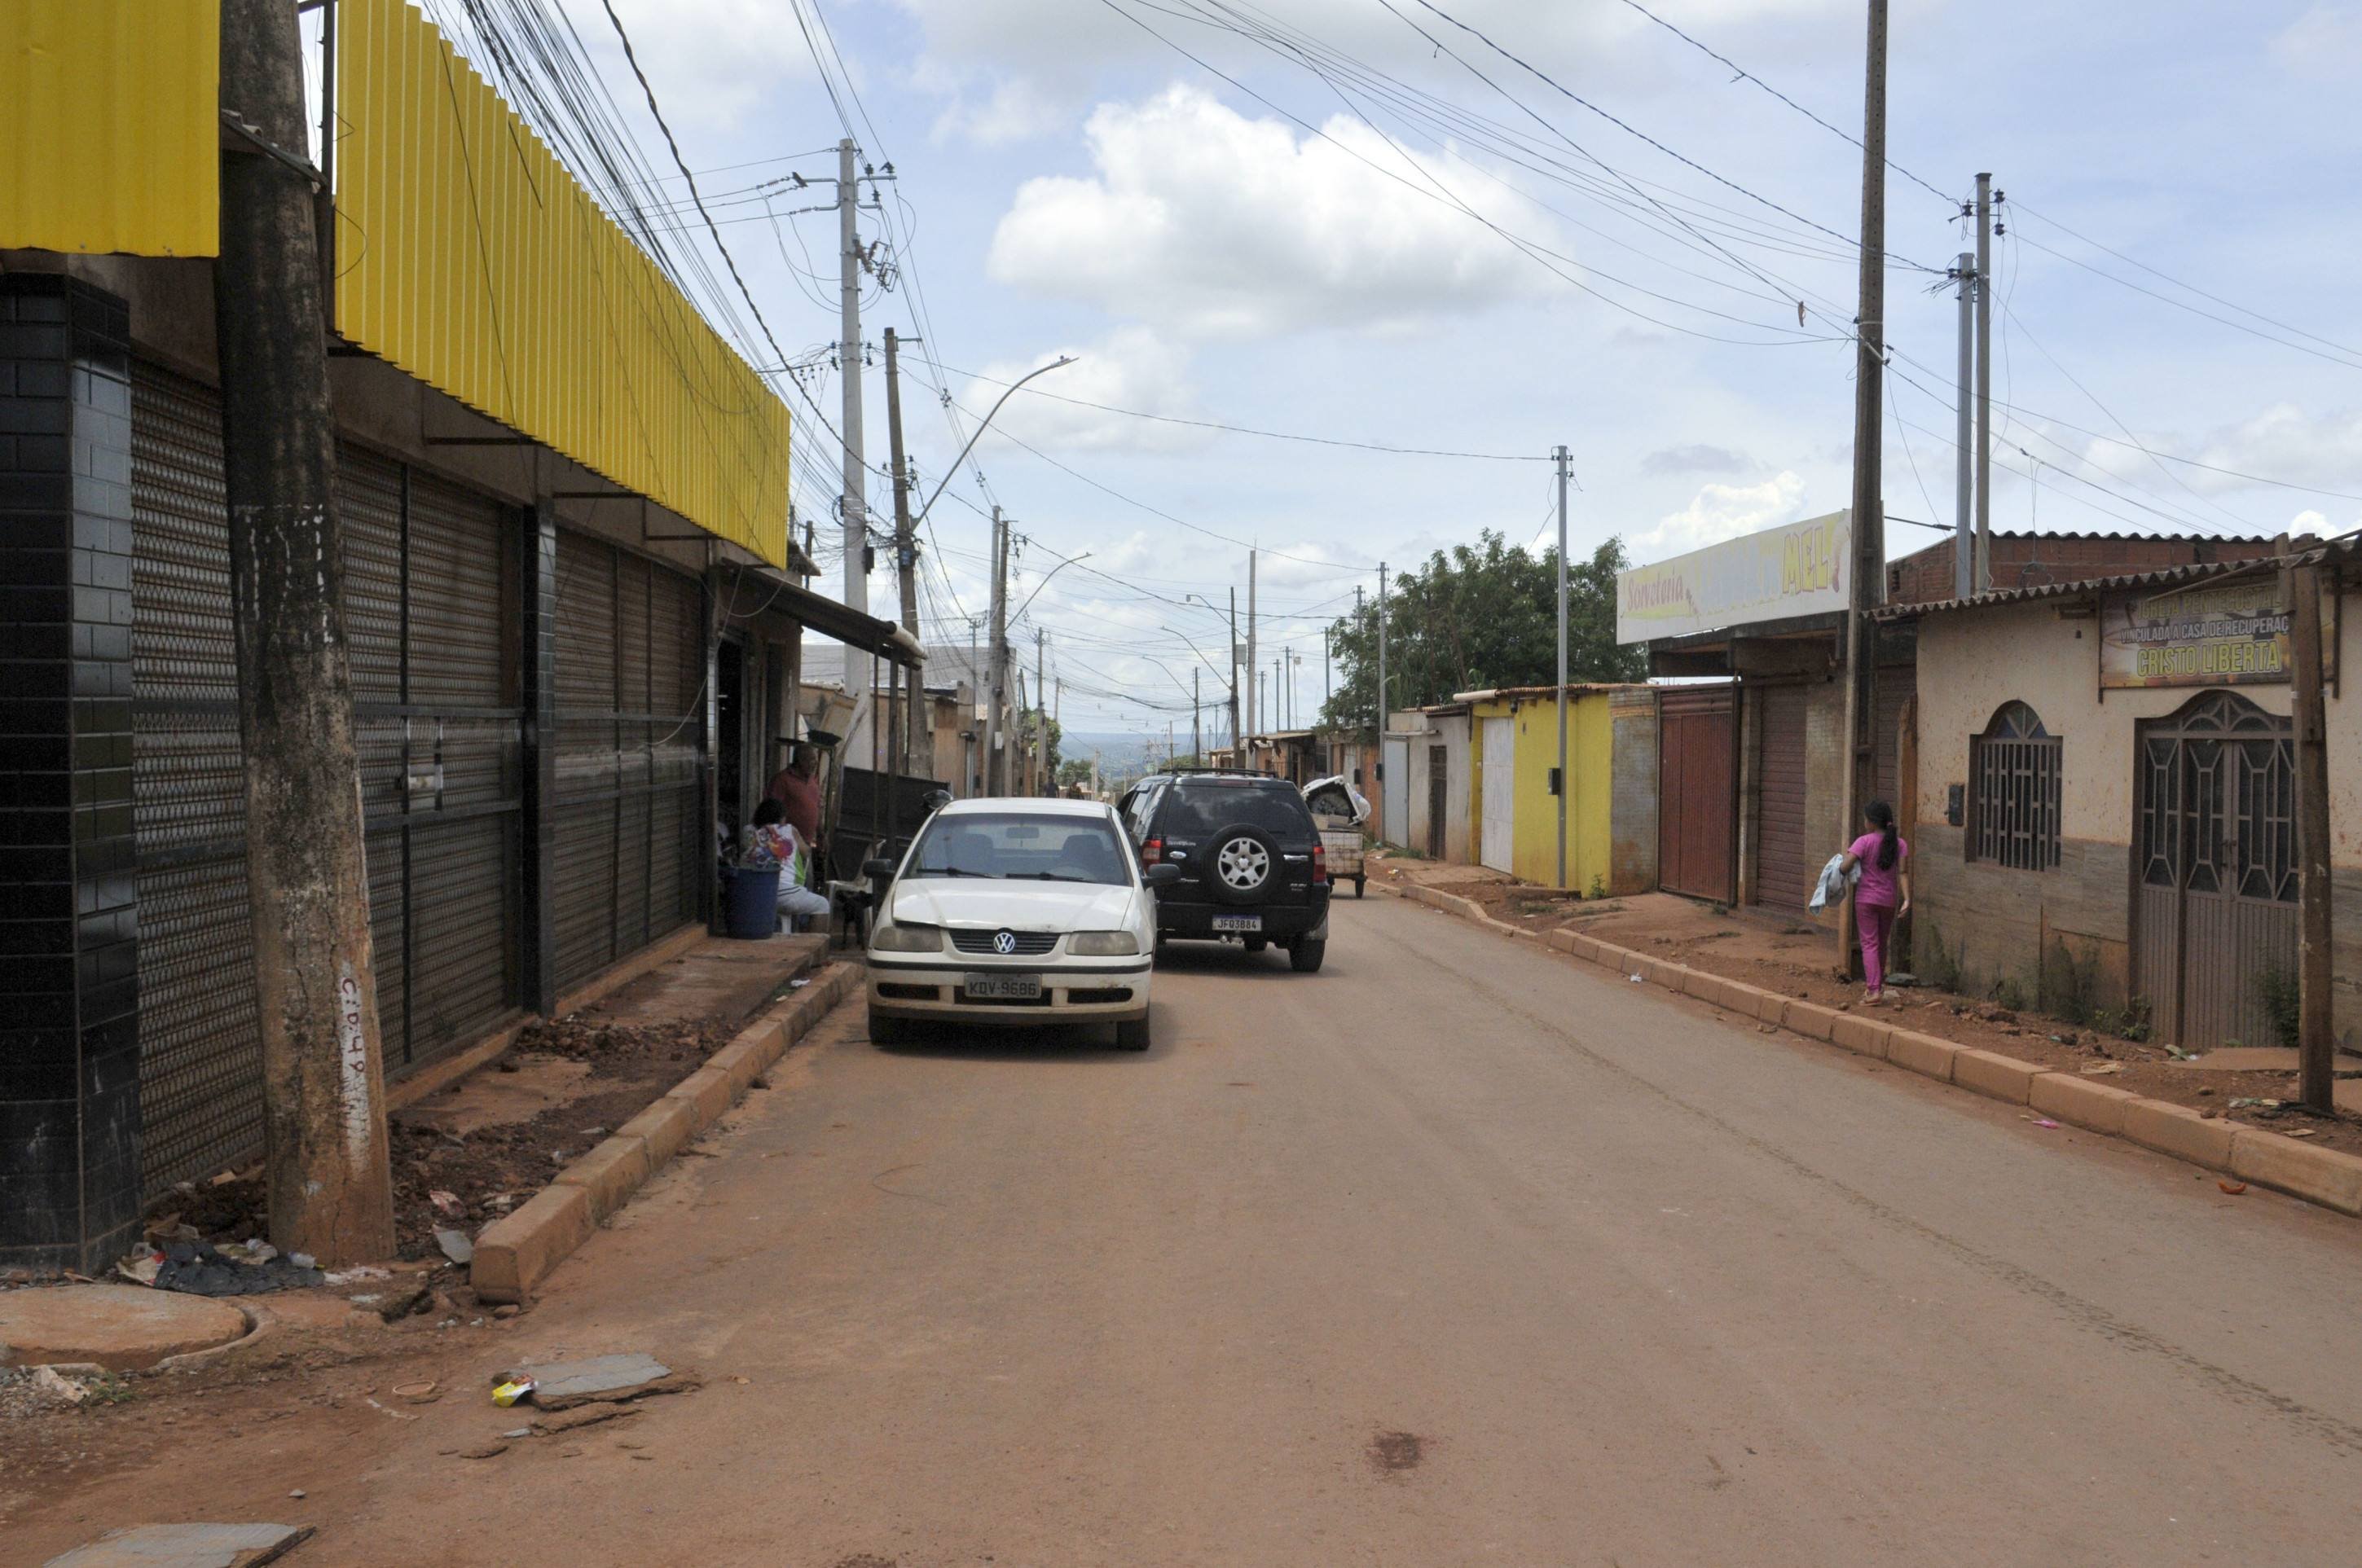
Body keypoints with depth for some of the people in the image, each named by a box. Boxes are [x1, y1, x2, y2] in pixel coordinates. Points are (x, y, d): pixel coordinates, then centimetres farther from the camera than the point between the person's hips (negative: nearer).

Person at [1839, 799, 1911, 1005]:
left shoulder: (1864, 842, -13)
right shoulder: (1900, 844, -1)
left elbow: (1845, 867, -19)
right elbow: (1902, 873, -9)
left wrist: (1846, 855, 3)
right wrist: (1907, 899, -14)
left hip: (1866, 899, -4)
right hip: (1889, 900, 4)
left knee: (1870, 944, -2)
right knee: (1883, 943, 18)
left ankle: (1874, 990, -12)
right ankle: (1879, 985, 30)